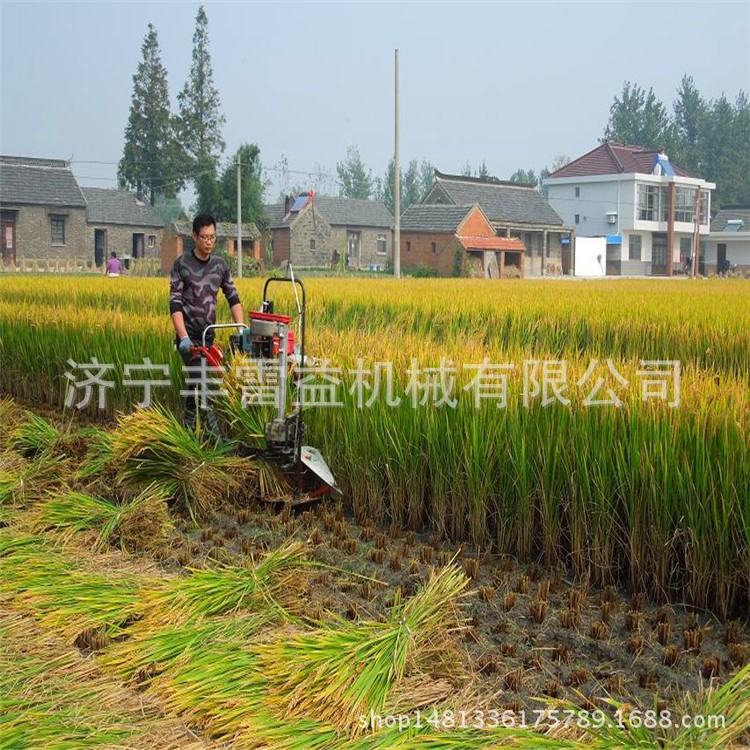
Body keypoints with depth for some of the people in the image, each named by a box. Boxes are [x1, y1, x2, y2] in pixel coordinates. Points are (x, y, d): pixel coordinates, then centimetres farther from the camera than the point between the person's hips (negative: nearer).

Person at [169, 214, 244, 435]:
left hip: (208, 335, 5)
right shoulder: (181, 264, -5)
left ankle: (188, 429, 21)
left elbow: (233, 298, 8)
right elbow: (175, 304, -11)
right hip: (189, 336, -5)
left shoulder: (220, 264, 8)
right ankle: (215, 436, -14)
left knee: (196, 383, 10)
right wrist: (183, 337, -23)